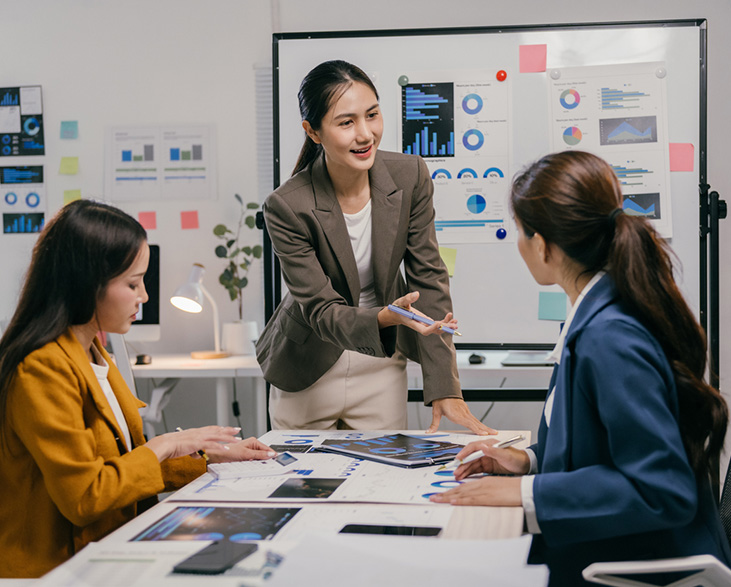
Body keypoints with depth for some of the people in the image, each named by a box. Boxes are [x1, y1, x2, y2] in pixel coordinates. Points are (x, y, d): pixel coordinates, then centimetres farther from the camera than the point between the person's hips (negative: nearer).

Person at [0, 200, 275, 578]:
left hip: (111, 548, 9)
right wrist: (165, 446, -11)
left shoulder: (92, 354, 13)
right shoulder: (42, 370, -18)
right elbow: (84, 496, -20)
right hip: (58, 568, -9)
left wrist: (208, 456, 8)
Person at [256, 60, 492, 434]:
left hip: (382, 368, 2)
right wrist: (385, 318, -42)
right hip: (308, 374, -2)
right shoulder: (287, 207, -22)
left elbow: (428, 279, -9)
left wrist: (444, 390, -13)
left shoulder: (410, 176, -13)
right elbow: (320, 310, -21)